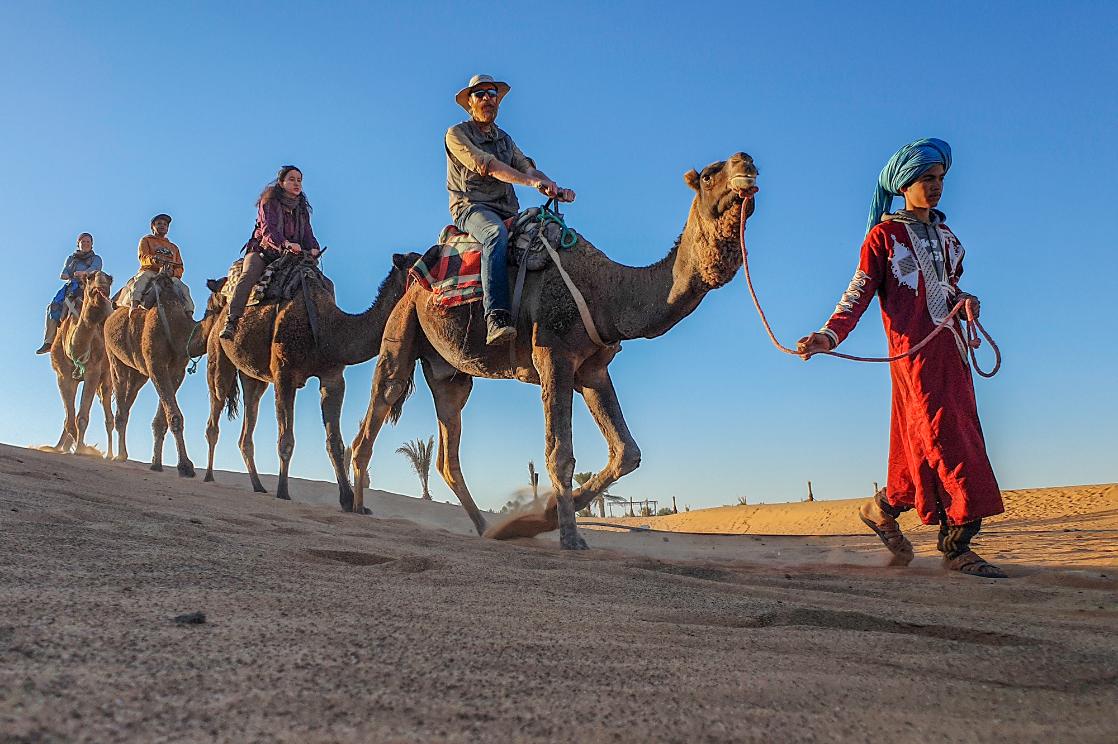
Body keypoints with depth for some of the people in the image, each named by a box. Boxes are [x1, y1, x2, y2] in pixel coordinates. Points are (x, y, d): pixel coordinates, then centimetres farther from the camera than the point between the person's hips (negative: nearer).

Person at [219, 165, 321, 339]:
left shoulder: (302, 208, 17)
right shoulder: (269, 202, 0)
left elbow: (308, 233, 8)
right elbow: (268, 228, -15)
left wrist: (313, 248, -17)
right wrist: (286, 243, -34)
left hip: (289, 255, 5)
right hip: (262, 250, -5)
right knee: (248, 275, -34)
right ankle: (231, 321, -42)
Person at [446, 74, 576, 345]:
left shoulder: (504, 139, 26)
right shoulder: (457, 134, 6)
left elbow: (528, 168, 13)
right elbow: (486, 165, -11)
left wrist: (555, 190, -9)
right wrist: (530, 181, -23)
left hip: (507, 211, 6)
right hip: (471, 206, -6)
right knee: (496, 233, -40)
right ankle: (497, 318, -51)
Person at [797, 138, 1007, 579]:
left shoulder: (944, 235, 21)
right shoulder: (884, 235, 1)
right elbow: (859, 293, -6)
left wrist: (965, 302, 3)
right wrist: (829, 335, -21)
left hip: (950, 348, 7)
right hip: (913, 349, -7)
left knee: (942, 440, 5)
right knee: (946, 439, -12)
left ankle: (884, 507, 20)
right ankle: (956, 545, -7)